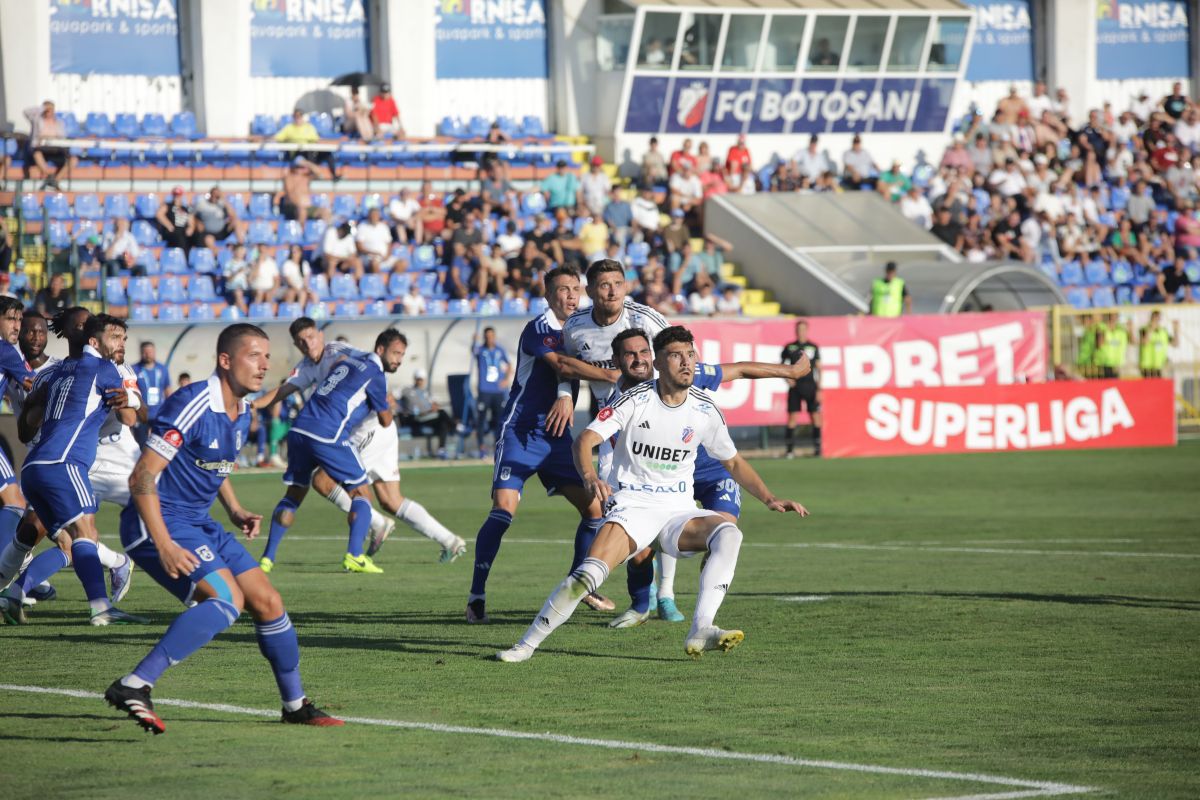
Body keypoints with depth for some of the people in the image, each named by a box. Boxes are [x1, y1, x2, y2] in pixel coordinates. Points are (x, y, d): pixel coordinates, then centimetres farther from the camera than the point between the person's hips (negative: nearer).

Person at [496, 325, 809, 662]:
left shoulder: (704, 409, 4)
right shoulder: (636, 400, -7)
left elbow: (733, 463, 17)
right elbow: (585, 440, -14)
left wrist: (770, 499, 6)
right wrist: (590, 476, -35)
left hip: (679, 510, 4)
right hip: (632, 505, -4)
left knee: (728, 533, -27)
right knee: (590, 572, -27)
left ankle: (701, 631, -33)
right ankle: (527, 644, -13)